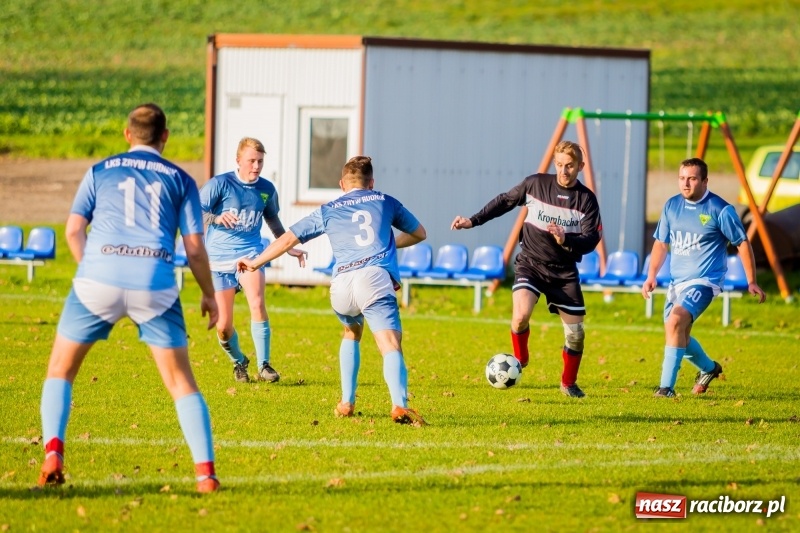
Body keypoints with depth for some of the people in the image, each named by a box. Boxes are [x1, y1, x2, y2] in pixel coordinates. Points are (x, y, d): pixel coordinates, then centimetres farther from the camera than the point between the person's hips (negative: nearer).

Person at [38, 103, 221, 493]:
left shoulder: (100, 171, 17)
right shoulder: (180, 179, 15)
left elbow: (73, 230, 9)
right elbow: (194, 247, 10)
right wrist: (209, 295, 21)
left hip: (100, 275, 0)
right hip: (155, 282, 0)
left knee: (61, 369, 15)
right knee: (180, 380, 9)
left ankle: (53, 453, -4)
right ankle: (205, 472, -1)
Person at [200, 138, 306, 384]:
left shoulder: (266, 189, 4)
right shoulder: (220, 184, -8)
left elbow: (273, 220, 23)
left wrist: (289, 247, 21)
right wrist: (216, 218, -31)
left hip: (250, 254, 1)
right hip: (219, 257, -1)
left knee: (257, 303, -26)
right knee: (223, 326, -2)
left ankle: (264, 366, -17)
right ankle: (239, 362, 29)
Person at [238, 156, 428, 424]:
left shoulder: (328, 211, 23)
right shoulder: (385, 201, 23)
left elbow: (288, 239, 27)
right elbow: (419, 234, 34)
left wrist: (255, 263, 41)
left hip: (341, 284, 2)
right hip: (375, 278, -2)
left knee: (351, 334, 31)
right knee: (390, 344, -16)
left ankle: (347, 403, 26)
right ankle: (400, 405, -39)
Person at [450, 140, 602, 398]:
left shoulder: (586, 199, -7)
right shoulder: (535, 184, -6)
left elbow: (591, 240, -12)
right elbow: (505, 201, 9)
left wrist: (566, 240, -31)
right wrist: (472, 221, 7)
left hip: (564, 271, 1)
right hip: (530, 263, -1)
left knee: (575, 333, 0)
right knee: (521, 314, -27)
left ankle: (569, 383, 26)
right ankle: (519, 360, 4)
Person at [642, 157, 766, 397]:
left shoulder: (720, 210, -11)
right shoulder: (671, 206, 4)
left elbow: (743, 243, -3)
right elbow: (661, 243, 15)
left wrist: (751, 282, -4)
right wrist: (651, 275, 5)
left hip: (703, 281, -7)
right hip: (677, 281, 7)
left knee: (675, 322, -28)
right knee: (678, 335, 15)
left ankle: (667, 387, -26)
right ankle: (709, 368, 45)